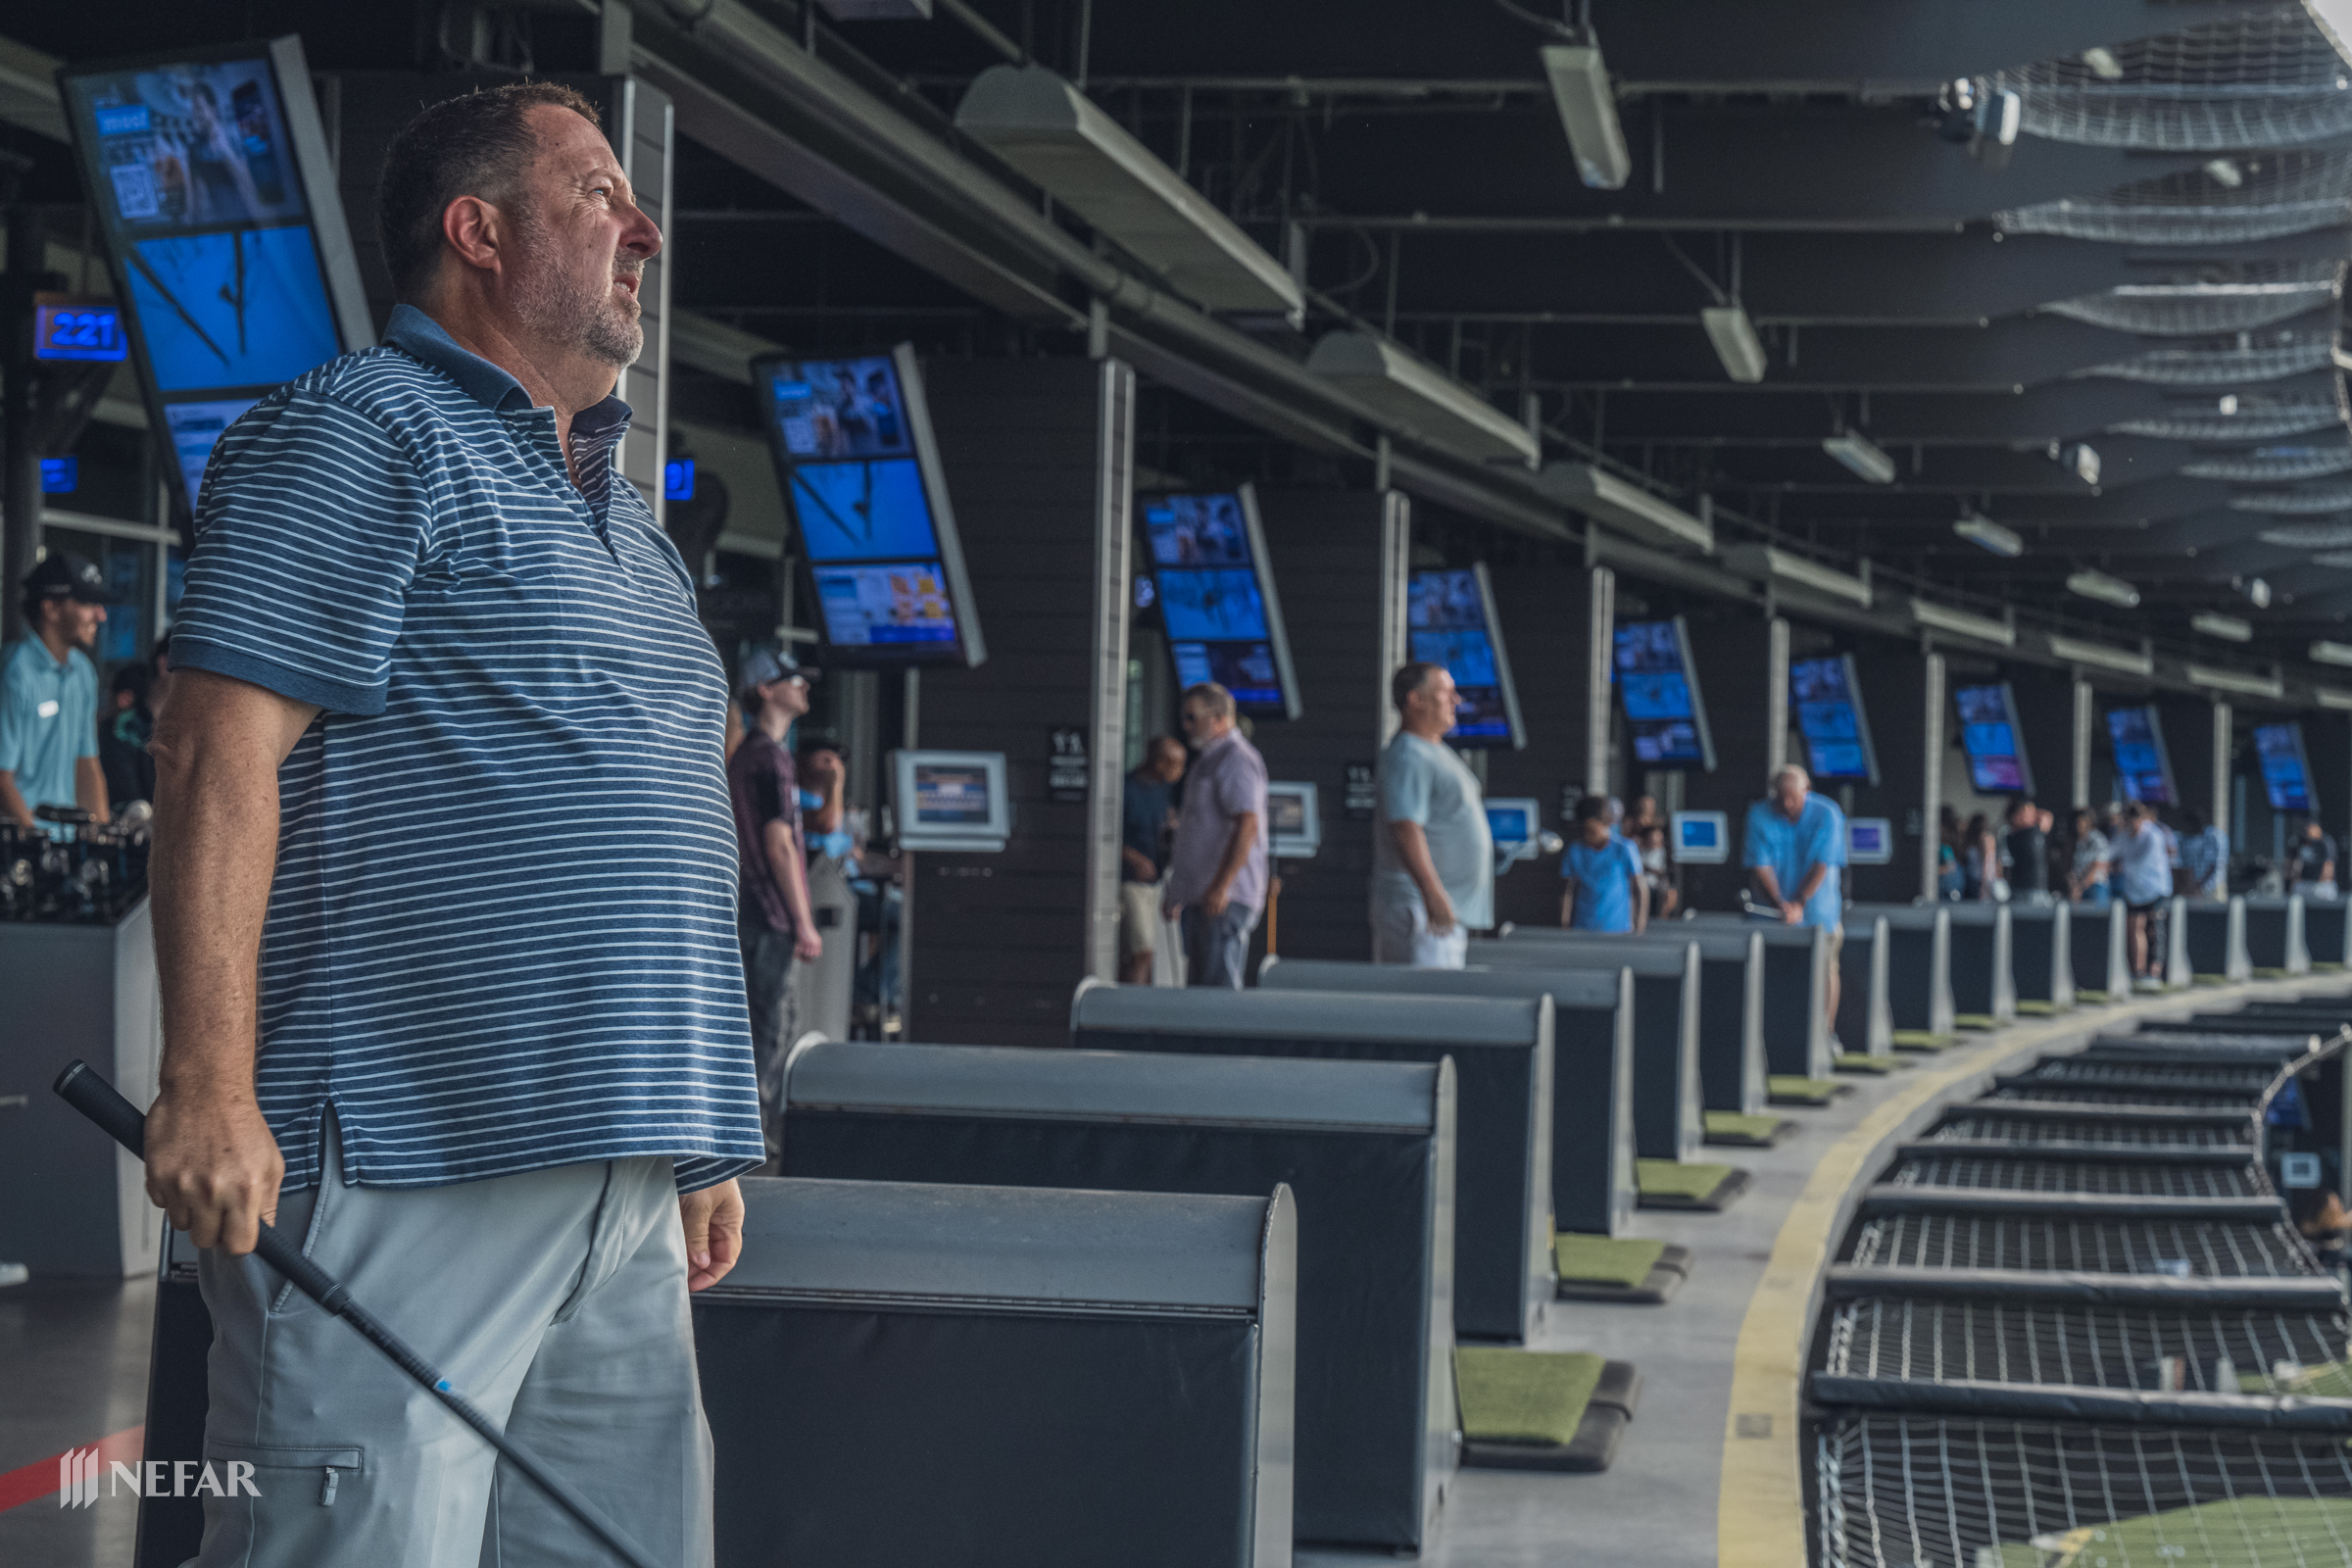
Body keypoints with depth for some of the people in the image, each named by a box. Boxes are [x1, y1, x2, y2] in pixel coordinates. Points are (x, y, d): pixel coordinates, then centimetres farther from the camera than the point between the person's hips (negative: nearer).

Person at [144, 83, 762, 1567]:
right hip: (407, 1159, -9)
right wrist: (209, 1088, -21)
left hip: (612, 1189, 9)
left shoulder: (622, 515, 25)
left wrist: (698, 1144, 25)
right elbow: (222, 750, -13)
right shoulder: (361, 437, -3)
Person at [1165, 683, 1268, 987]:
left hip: (1225, 897, -10)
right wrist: (1175, 892, 26)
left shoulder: (1236, 759, -10)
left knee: (1218, 985, -15)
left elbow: (1247, 825, -22)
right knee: (1200, 984, 9)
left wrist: (1221, 887, -27)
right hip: (1198, 896, 10)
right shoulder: (1209, 760, 22)